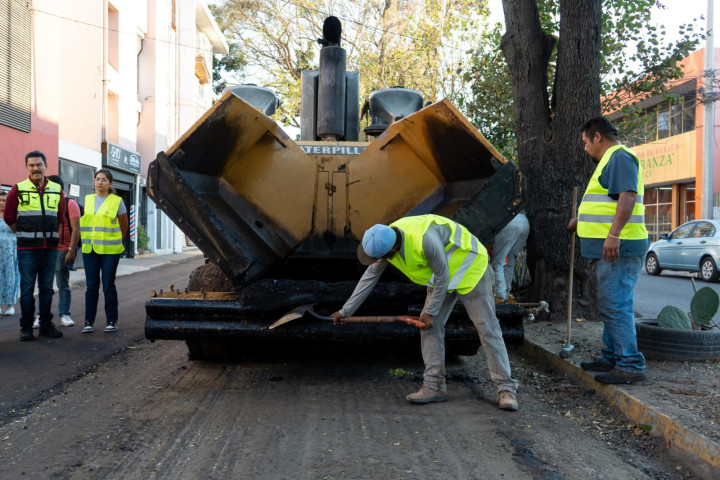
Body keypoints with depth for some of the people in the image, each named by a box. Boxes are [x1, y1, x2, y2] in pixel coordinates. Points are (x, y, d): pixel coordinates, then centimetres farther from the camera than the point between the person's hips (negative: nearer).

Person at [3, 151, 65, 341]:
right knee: (27, 288, 0)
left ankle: (46, 325, 16)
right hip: (27, 248, -3)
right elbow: (9, 216, 5)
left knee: (47, 288, 8)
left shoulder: (57, 190, 7)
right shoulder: (18, 189, -2)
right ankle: (26, 327, 7)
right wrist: (25, 233, 7)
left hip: (50, 248, 3)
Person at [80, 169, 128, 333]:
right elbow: (82, 221, 21)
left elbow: (124, 226, 9)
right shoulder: (87, 200, 11)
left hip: (109, 251, -3)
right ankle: (89, 321, 11)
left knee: (108, 286, 0)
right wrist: (85, 240, 16)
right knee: (91, 286, 4)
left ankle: (112, 321, 10)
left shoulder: (117, 201, 0)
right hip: (89, 250, 3)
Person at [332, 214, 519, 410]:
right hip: (442, 277, 8)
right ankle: (434, 386, 8)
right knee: (430, 327, 0)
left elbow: (441, 278, -26)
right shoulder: (385, 239, -14)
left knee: (488, 328, -7)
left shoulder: (425, 238, -39)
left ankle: (506, 388, -2)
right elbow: (369, 277, 0)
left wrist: (430, 312, -14)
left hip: (470, 269, -7)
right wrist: (345, 311, 5)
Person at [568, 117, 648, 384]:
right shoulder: (609, 160, 22)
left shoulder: (620, 157, -10)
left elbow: (627, 197, -24)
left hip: (619, 249, -11)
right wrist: (581, 222, 44)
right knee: (611, 306, 15)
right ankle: (612, 358, 24)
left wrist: (613, 235, -31)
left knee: (614, 306, -11)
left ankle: (631, 366, -8)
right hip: (611, 249, 11)